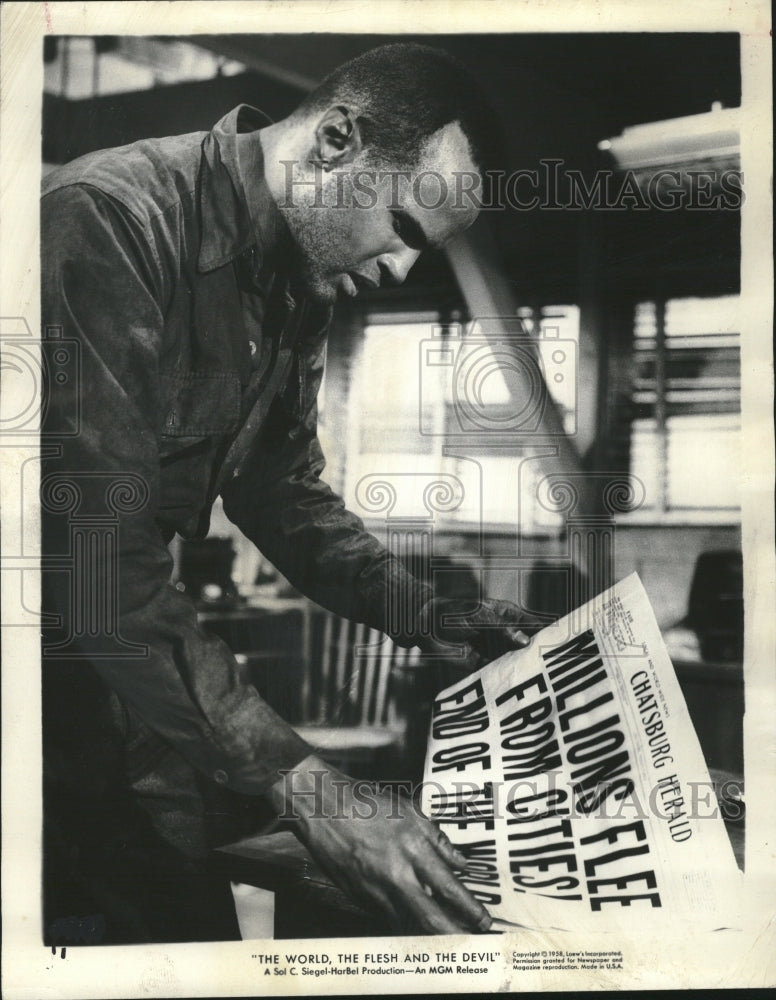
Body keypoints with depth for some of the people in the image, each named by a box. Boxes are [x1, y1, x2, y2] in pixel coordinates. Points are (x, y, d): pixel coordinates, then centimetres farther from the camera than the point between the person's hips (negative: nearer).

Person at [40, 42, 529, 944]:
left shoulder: (297, 292, 2)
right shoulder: (111, 218, -26)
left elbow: (282, 493, 12)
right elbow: (97, 560, -33)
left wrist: (433, 618, -1)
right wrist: (305, 790, -36)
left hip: (119, 667, 8)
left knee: (189, 922, 10)